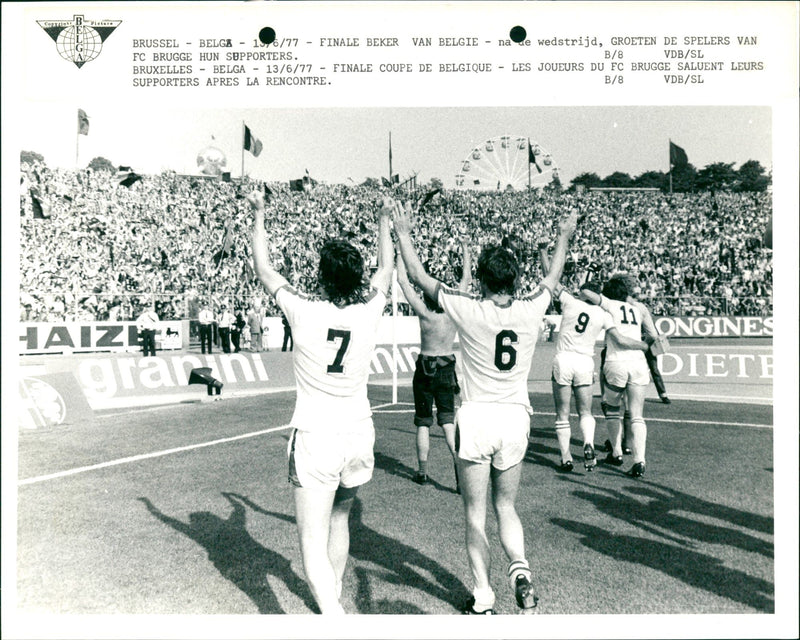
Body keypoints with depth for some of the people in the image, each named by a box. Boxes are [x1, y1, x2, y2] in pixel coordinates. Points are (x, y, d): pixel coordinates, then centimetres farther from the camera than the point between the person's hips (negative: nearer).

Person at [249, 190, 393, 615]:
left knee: (313, 543, -2)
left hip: (315, 437, -5)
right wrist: (384, 223, 31)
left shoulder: (305, 313, -14)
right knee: (339, 520, 27)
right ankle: (332, 595, 45)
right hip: (359, 435, 5)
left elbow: (264, 270, 2)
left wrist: (259, 217, 14)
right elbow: (386, 272, 16)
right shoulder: (368, 312, -5)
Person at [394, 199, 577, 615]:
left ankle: (483, 598, 13)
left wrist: (402, 233, 15)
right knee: (506, 507, 20)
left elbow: (419, 277, 2)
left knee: (475, 513, 9)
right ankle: (520, 570, -1)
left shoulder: (469, 310, -11)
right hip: (516, 417, 4)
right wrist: (564, 237, 36)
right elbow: (553, 278, 20)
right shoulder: (531, 311, -2)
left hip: (477, 417, -3)